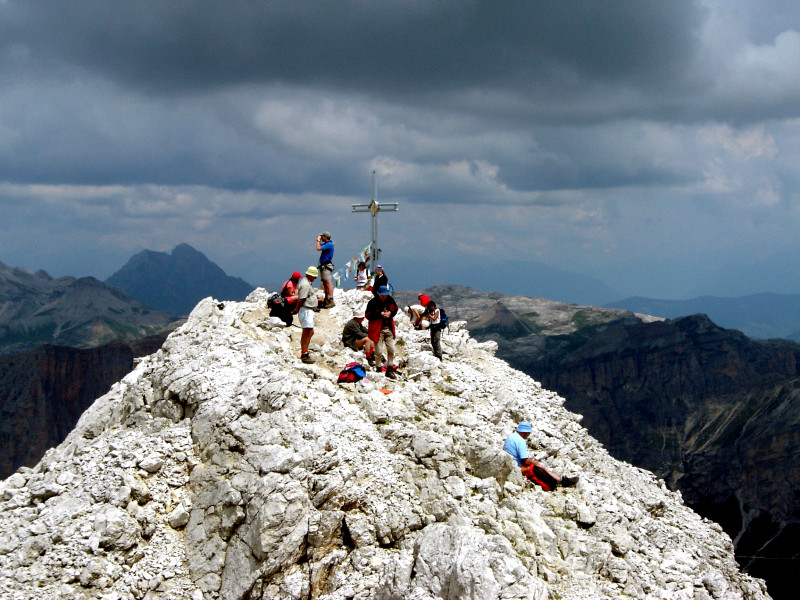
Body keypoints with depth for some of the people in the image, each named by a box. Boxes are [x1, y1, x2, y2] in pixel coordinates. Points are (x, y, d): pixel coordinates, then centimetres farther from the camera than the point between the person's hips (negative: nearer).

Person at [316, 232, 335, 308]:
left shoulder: (329, 244, -14)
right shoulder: (325, 244, 16)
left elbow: (318, 248, -22)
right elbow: (320, 247, 32)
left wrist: (318, 240, -9)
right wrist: (319, 240, 19)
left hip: (327, 266, -11)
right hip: (323, 266, 11)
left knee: (328, 282, -16)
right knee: (325, 283, 13)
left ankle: (331, 301, -23)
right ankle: (326, 301, 19)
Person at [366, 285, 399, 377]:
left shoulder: (390, 300, 2)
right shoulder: (373, 302, -12)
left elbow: (395, 309, 17)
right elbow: (368, 315, -12)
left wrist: (390, 313, -6)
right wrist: (380, 314, -21)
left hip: (389, 328, 5)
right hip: (378, 330, -5)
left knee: (391, 350, 8)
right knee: (379, 352, -5)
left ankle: (390, 370, 19)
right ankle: (379, 369, 8)